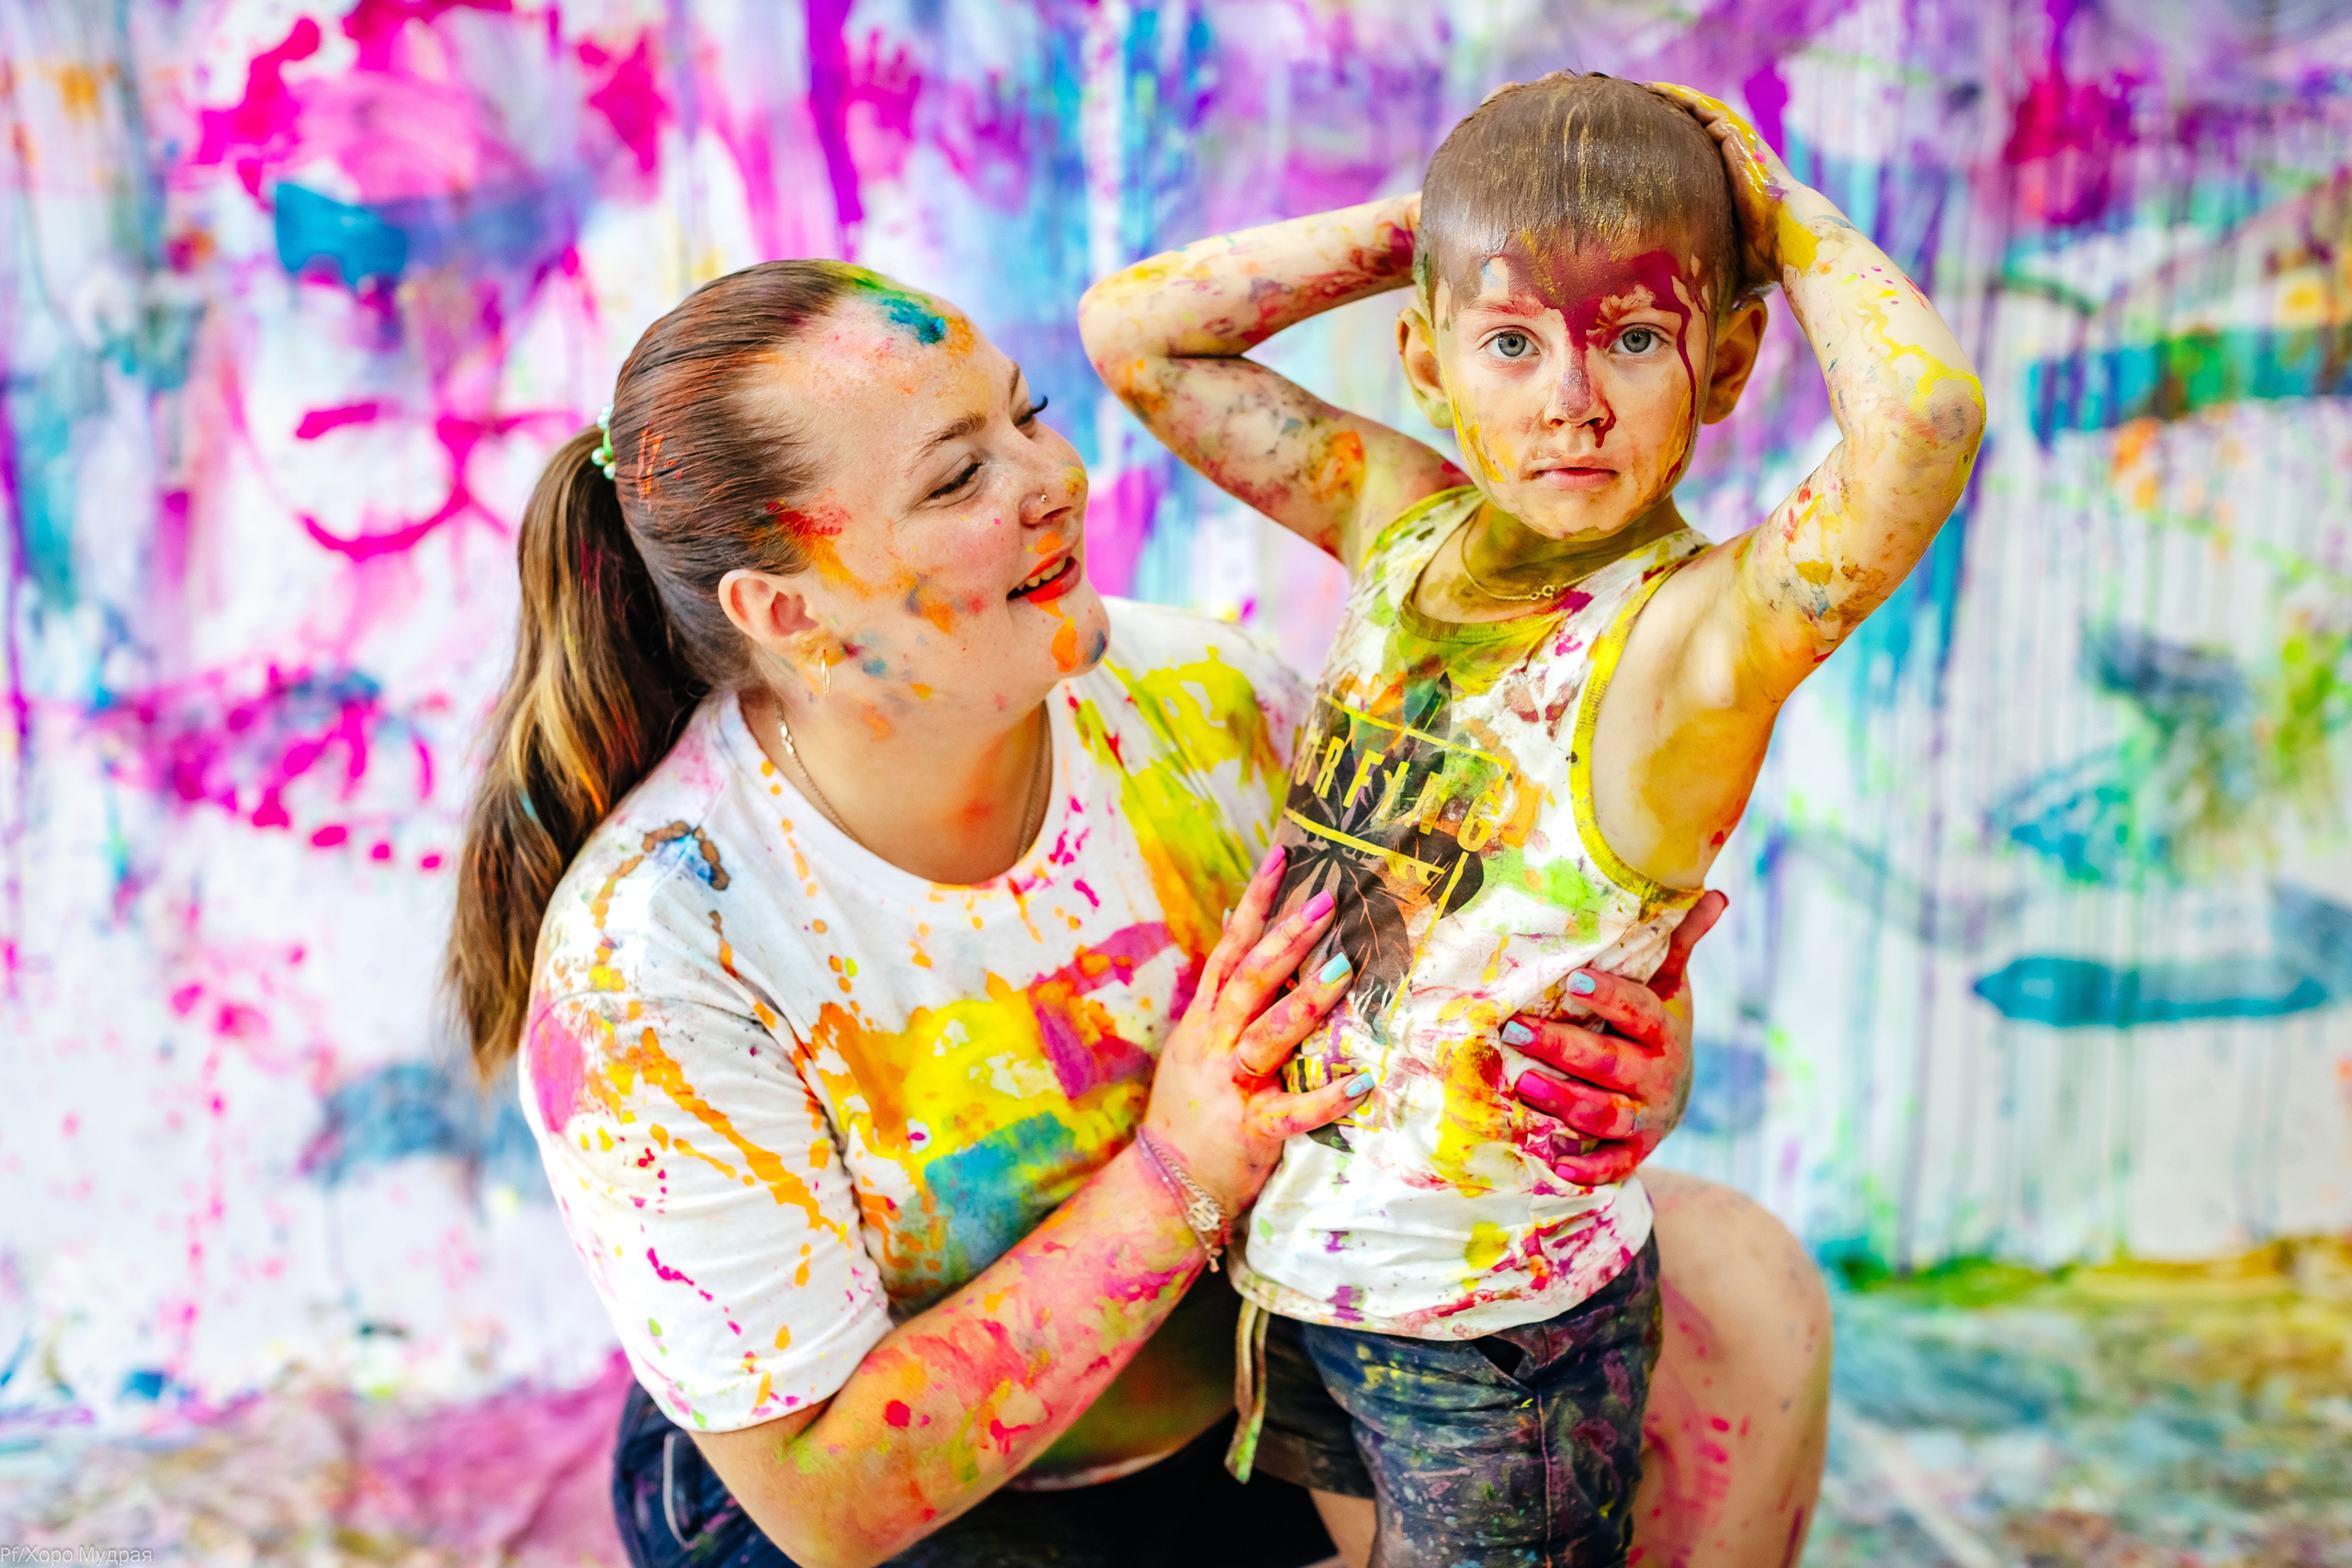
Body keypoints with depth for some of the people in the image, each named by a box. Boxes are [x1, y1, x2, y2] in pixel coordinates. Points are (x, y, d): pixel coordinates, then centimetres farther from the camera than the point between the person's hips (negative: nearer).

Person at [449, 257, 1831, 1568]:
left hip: (1255, 1377, 5)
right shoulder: (648, 958, -27)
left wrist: (1631, 1070, -27)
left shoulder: (1196, 704, -15)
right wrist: (1180, 1180, -31)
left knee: (1739, 1287, -7)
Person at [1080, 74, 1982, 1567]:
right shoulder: (1398, 518, -4)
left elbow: (1924, 415, -41)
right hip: (1276, 1257, 6)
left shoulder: (1700, 629, -22)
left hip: (1501, 1321, -6)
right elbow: (1133, 325, 1)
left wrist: (1784, 210, -22)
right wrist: (1409, 230, -7)